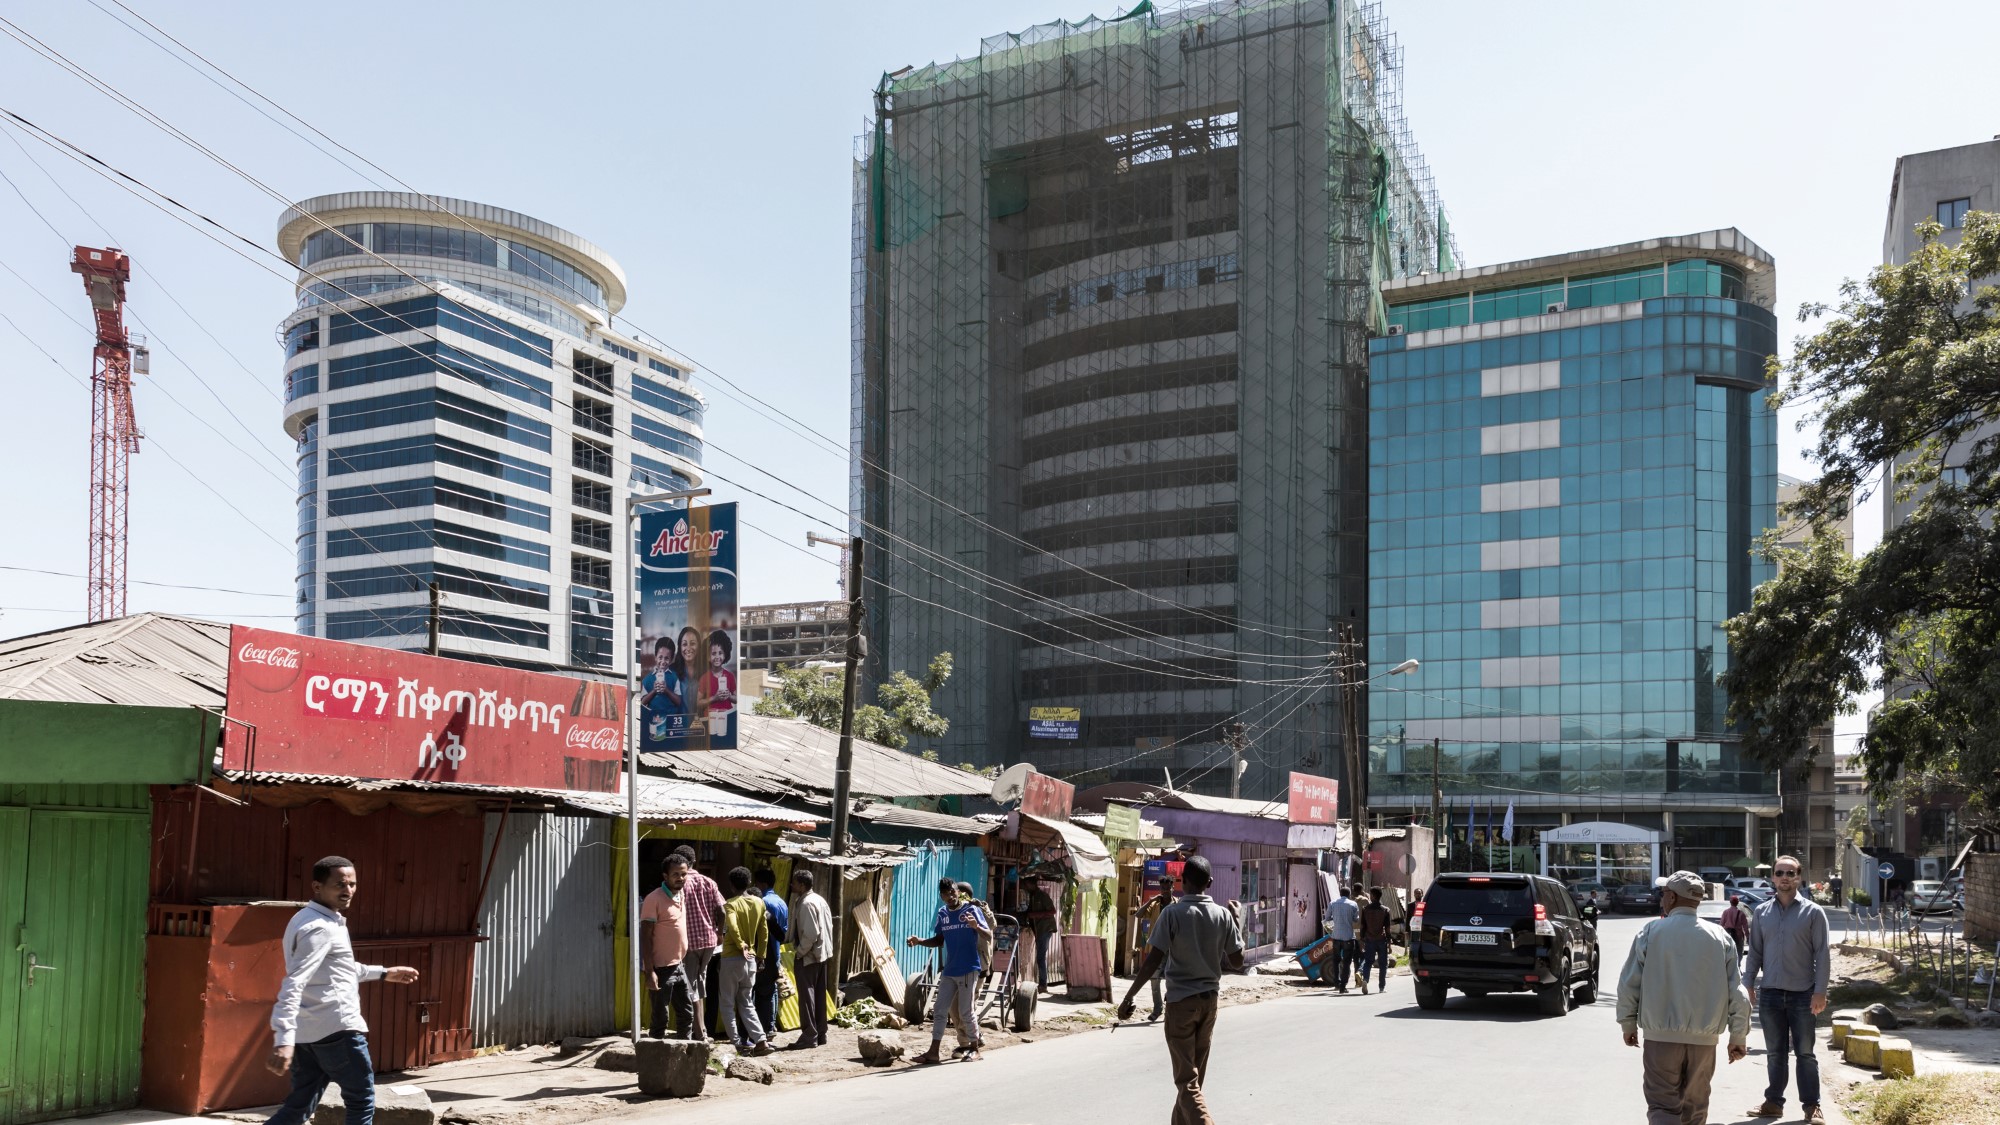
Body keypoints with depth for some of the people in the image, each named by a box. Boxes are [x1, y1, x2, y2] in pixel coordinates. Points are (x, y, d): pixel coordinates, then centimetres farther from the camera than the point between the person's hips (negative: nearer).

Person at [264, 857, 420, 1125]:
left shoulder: (309, 920, 17)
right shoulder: (320, 928, -16)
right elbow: (294, 983, -28)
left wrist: (383, 973, 38)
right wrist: (284, 1039, -37)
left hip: (307, 1031, 9)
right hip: (336, 1029, -9)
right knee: (362, 1102, 5)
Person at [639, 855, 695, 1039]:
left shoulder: (682, 894, 8)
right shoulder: (654, 899, -15)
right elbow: (645, 937, -16)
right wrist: (650, 971, -22)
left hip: (680, 967, 8)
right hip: (662, 969, -8)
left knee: (686, 1013, 14)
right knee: (660, 1018, -1)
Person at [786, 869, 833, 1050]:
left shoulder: (806, 904, -18)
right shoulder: (819, 900, 11)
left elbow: (810, 934, -23)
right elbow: (829, 928, 14)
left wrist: (799, 952, -13)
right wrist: (829, 953, 18)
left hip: (807, 957, -9)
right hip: (821, 955, 9)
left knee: (806, 995, -5)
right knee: (819, 995, 13)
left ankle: (809, 1036, -4)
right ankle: (821, 1034, 18)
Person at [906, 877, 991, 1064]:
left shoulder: (971, 910, -8)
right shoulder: (942, 914, 8)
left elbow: (989, 935, -13)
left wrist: (976, 926, -34)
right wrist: (920, 941, 1)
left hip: (968, 970, -6)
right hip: (949, 970, 6)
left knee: (965, 1012, -2)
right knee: (939, 1010, 3)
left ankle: (974, 1048, 14)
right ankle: (934, 1051, 6)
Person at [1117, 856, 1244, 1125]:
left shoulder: (1173, 913, -13)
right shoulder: (1223, 915, -1)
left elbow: (1152, 962, -16)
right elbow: (1237, 963, 3)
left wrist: (1128, 998, -9)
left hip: (1181, 1001, -5)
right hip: (1209, 1000, 5)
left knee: (1187, 1080, -3)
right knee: (1195, 1075, 19)